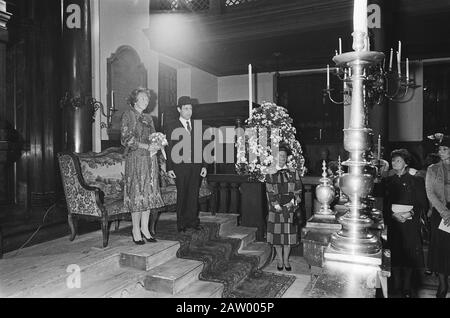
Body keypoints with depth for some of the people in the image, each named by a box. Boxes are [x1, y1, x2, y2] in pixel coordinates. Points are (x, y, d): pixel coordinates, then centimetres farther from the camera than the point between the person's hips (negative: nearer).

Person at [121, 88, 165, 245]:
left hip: (150, 159, 6)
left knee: (149, 193, 4)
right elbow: (126, 139, -9)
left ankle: (145, 229, 13)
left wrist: (156, 146, 0)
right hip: (135, 158, -6)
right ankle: (136, 231, 3)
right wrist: (146, 146, -15)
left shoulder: (148, 118, 19)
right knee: (137, 192, -6)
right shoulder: (128, 114, -1)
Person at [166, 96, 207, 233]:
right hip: (180, 166, -2)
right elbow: (170, 149, 2)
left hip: (196, 166, 3)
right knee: (182, 195, 4)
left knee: (194, 194, 6)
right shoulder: (172, 128, 4)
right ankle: (182, 223, 16)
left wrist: (204, 165, 6)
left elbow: (202, 147, 11)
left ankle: (193, 221, 18)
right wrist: (169, 168, -3)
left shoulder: (198, 126, 12)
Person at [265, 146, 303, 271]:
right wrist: (278, 206, -13)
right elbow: (270, 192, -5)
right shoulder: (270, 174, -1)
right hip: (275, 209, -1)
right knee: (276, 235, 7)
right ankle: (280, 259, 24)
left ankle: (286, 259, 23)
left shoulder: (293, 173, 3)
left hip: (290, 208, 1)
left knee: (288, 235, 7)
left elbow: (298, 190, 1)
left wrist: (292, 203, -12)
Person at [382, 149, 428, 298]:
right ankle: (396, 287, 12)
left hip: (411, 224, -1)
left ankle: (407, 289, 10)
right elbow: (383, 203, 7)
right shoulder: (386, 181, 12)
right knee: (395, 256, 1)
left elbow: (423, 203, 3)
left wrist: (410, 213, -11)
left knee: (409, 256, -1)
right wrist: (393, 214, -8)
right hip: (393, 223, 1)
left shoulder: (416, 181, 7)